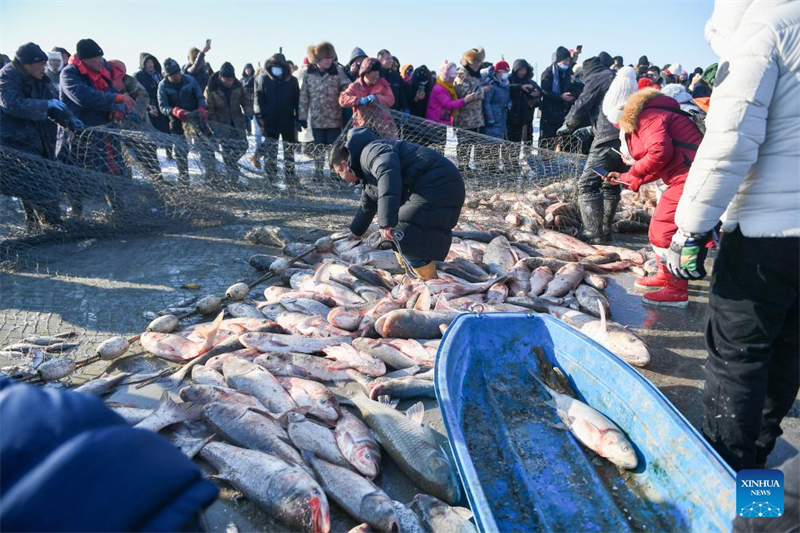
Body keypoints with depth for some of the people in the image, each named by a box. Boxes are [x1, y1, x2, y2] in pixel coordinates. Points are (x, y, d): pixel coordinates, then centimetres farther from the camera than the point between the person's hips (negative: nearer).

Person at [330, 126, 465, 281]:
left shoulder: (370, 152, -10)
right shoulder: (370, 170, 25)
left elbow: (389, 175, -31)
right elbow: (368, 204, 40)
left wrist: (386, 223, -37)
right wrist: (354, 233, 51)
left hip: (438, 185, -11)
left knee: (408, 239, -13)